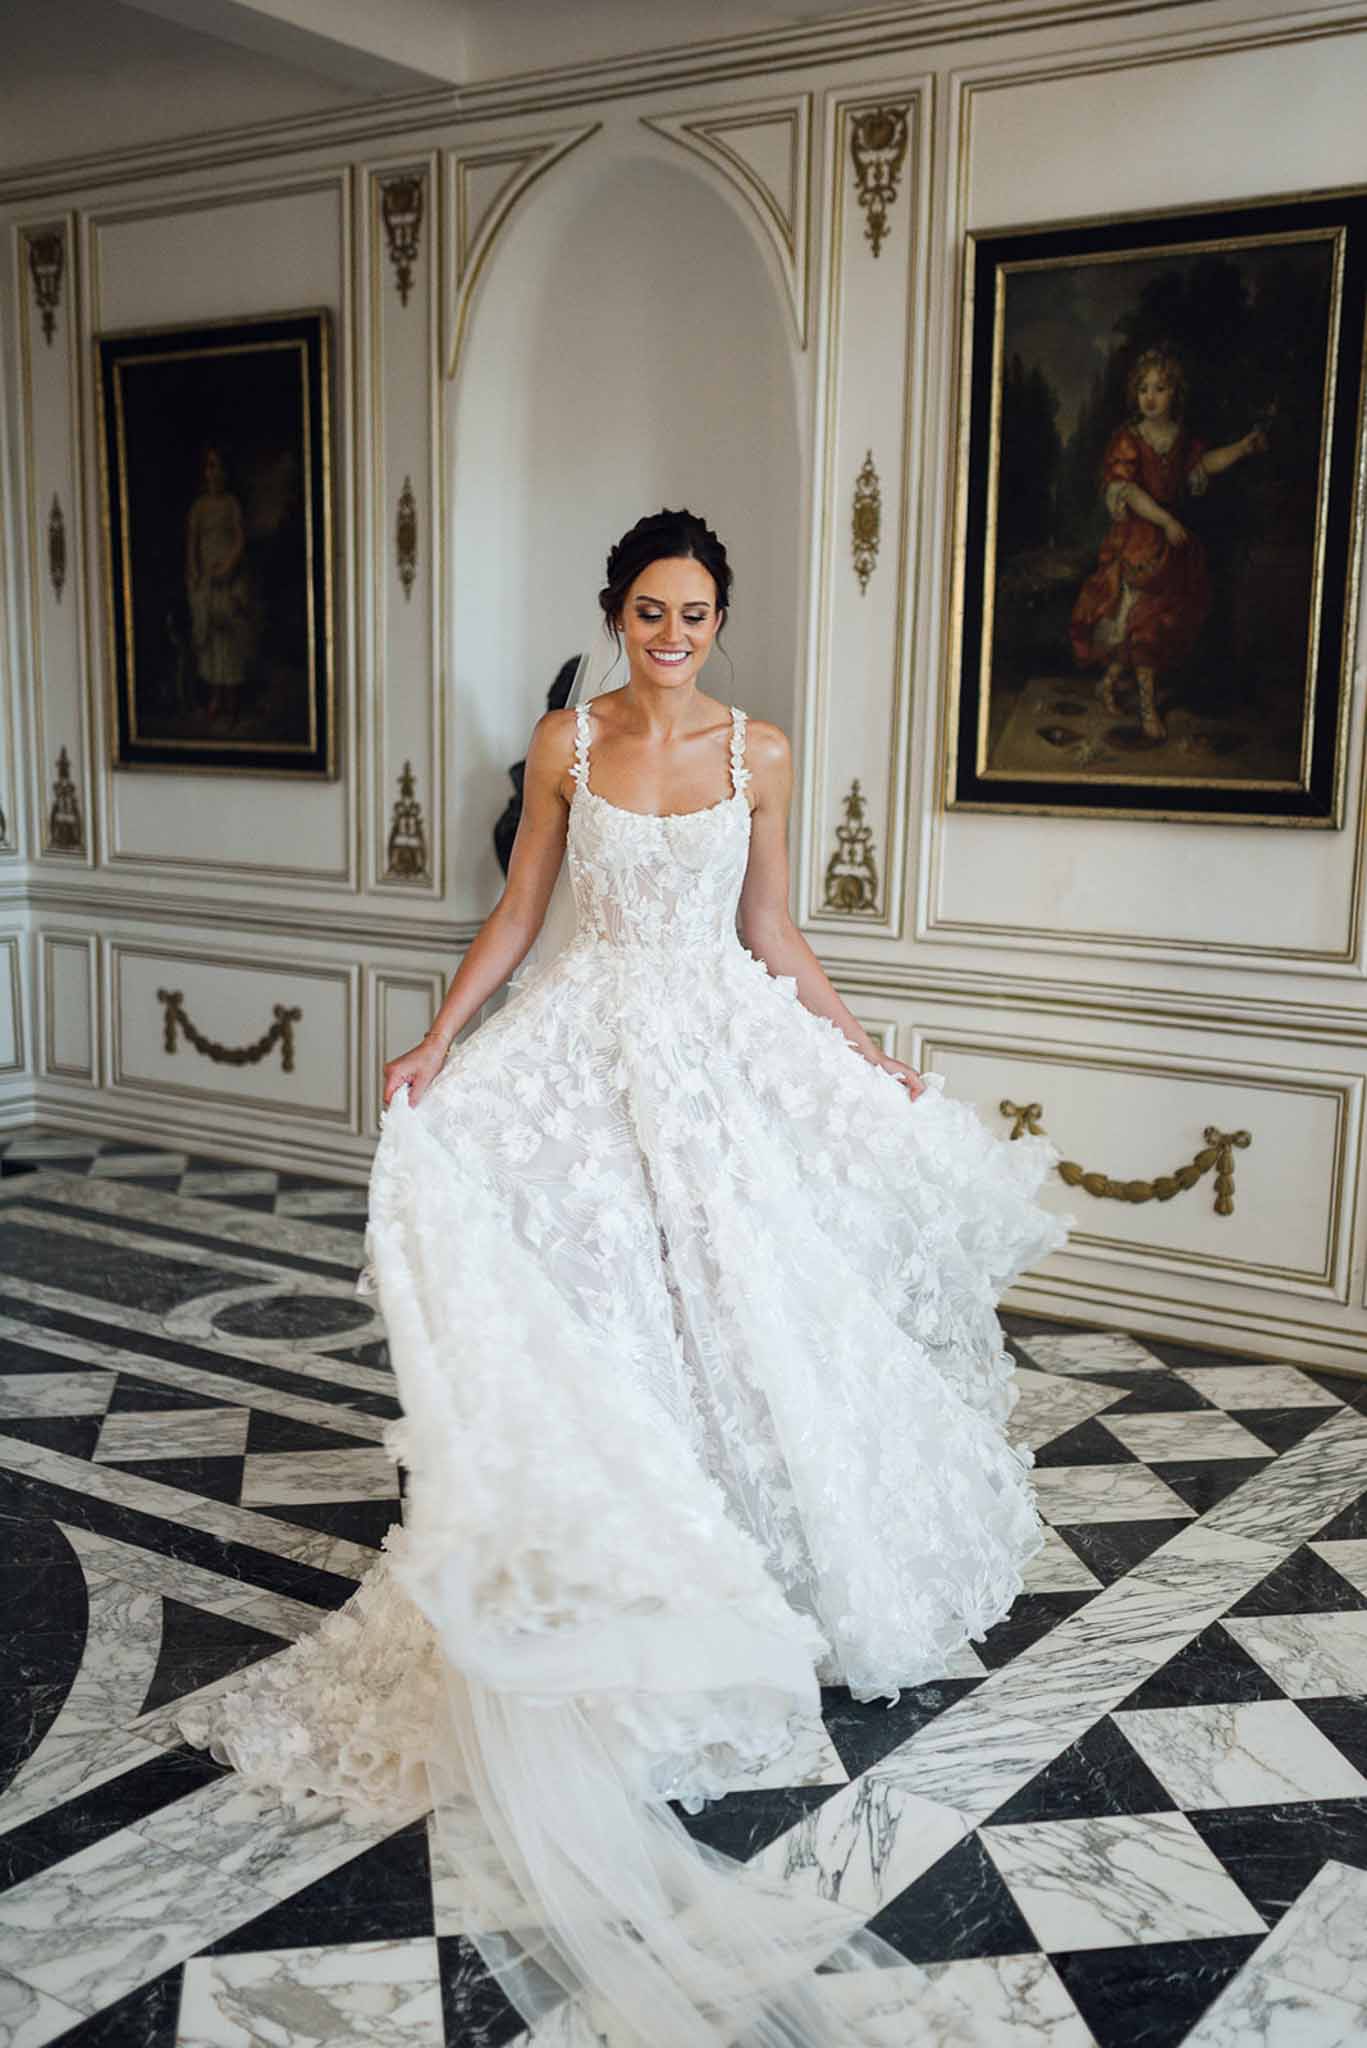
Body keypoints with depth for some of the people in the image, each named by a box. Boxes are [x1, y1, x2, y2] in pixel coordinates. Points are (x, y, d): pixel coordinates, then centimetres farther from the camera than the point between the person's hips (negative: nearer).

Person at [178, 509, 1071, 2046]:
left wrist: (869, 1056, 6)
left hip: (720, 1048, 1)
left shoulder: (759, 752, 3)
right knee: (583, 1308, 0)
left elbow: (770, 935, 8)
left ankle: (740, 1584, 21)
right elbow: (518, 910, 4)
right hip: (586, 1042, 0)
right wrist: (439, 1041, -5)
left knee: (734, 1301, 2)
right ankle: (594, 1611, 14)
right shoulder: (565, 741, 2)